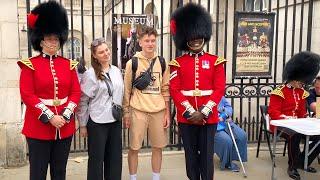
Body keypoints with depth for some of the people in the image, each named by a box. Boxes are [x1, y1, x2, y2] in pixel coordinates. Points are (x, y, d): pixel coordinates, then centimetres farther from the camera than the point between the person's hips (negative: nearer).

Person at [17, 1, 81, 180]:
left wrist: (65, 115, -11)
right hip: (38, 126, -3)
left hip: (65, 126, 3)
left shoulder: (69, 64, 6)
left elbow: (76, 92, 4)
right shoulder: (30, 65, -4)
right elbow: (27, 95, -10)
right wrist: (50, 117, -17)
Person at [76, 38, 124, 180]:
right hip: (97, 122, -5)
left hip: (115, 121, 5)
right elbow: (82, 101, -8)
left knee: (115, 157, 12)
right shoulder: (90, 74, -10)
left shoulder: (116, 71, 6)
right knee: (97, 158, 5)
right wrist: (82, 125, -6)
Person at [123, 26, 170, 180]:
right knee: (134, 148, 5)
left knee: (158, 147, 11)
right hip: (138, 111, -2)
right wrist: (126, 113, 0)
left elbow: (165, 89, 9)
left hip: (158, 111, 3)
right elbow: (126, 90, 1)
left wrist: (167, 113, 6)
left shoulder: (162, 62, 6)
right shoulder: (132, 62, -3)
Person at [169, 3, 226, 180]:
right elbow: (175, 90, -4)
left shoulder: (215, 61, 2)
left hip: (209, 117, 0)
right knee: (191, 156, 12)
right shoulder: (178, 63, 1)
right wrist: (190, 113, -14)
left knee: (207, 157, 7)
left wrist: (204, 112, -13)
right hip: (186, 118, 0)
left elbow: (219, 89, -3)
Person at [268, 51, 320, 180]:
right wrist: (289, 119, -28)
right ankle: (293, 166, -20)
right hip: (280, 125, -8)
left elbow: (302, 112, 18)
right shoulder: (279, 91, -12)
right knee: (295, 135, -38)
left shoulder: (301, 92, 12)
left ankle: (302, 162, 9)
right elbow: (273, 113, -17)